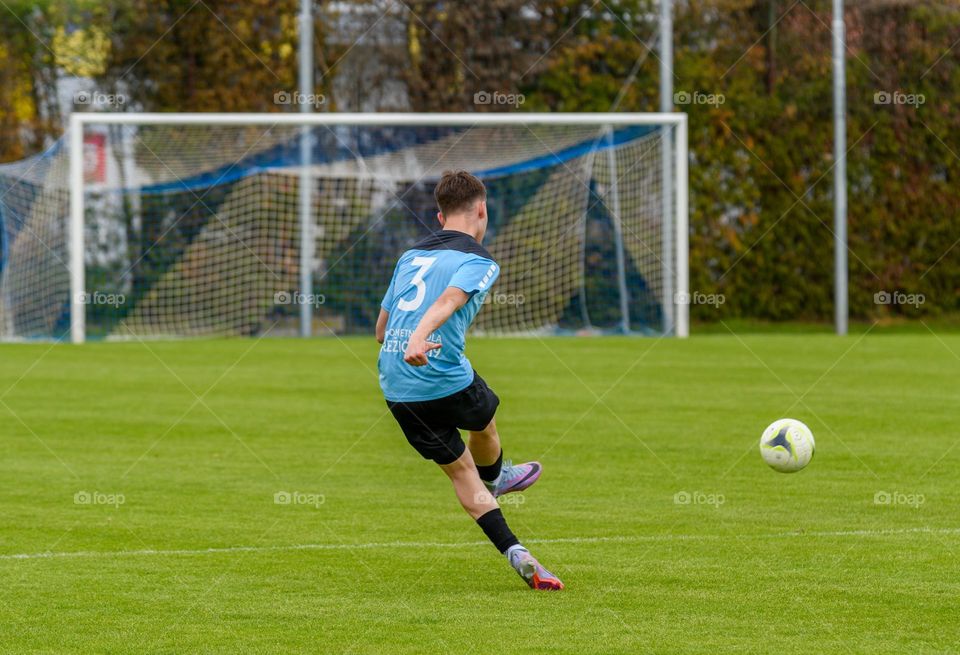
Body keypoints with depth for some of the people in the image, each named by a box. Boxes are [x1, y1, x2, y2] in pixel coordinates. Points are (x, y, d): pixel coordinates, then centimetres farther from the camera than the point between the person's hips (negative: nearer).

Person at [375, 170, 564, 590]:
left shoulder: (410, 256, 17)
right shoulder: (478, 262, -5)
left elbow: (381, 329, 21)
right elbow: (448, 300, -26)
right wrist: (420, 337, -42)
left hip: (395, 389, 6)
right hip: (446, 380, -6)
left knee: (459, 468, 15)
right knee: (483, 422, 29)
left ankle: (515, 553, 12)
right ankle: (495, 478, 57)